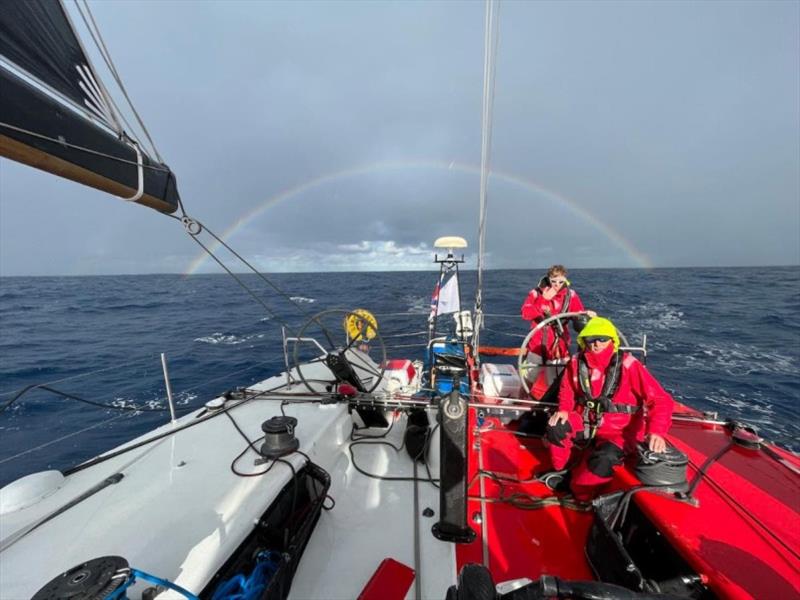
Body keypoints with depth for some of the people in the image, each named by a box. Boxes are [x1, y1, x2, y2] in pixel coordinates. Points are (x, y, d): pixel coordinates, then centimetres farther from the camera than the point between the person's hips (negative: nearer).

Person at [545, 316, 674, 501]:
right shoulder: (577, 362, -8)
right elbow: (567, 390, 8)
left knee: (603, 458, -31)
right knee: (555, 428, -21)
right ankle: (560, 471, 9)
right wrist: (564, 410, -10)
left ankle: (578, 494, 1)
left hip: (620, 430, -3)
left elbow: (661, 399, -19)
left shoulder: (628, 364, -20)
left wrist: (656, 431, -34)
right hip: (587, 420, 4)